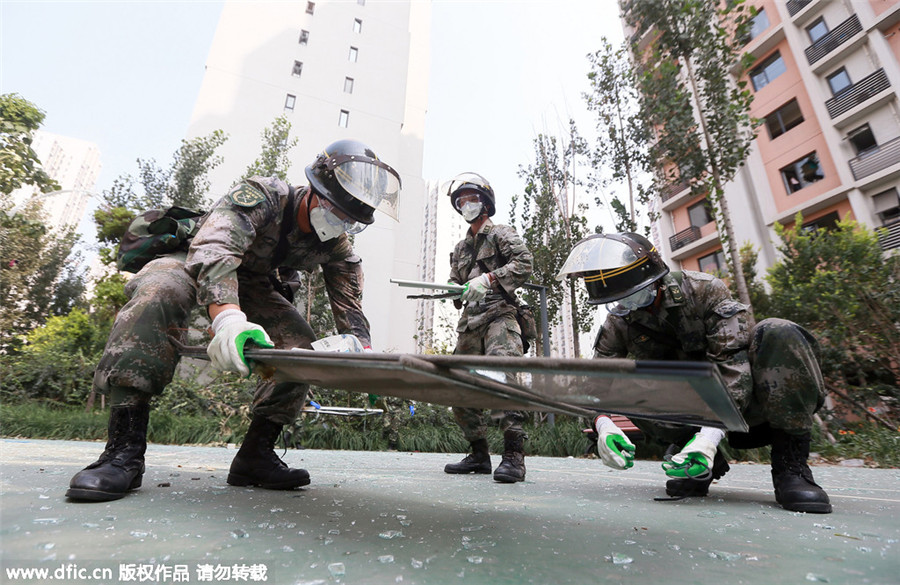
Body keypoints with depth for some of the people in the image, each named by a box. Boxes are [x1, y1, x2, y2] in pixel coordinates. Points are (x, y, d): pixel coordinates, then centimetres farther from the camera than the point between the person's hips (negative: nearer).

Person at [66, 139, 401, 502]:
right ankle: (124, 451, -33)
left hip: (252, 285, 4)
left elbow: (351, 311, -15)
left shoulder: (337, 248, -13)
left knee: (304, 347, -17)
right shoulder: (264, 196, -29)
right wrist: (228, 319, -62)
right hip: (193, 264, -4)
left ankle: (255, 456, -8)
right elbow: (214, 249, -44)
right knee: (157, 295, -37)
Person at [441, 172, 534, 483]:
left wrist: (489, 278, -19)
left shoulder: (501, 234, 6)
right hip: (470, 322, 7)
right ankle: (479, 454, 16)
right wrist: (454, 290, 2)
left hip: (499, 315, -7)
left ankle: (514, 454, -22)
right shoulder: (460, 248, 27)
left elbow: (524, 262, -10)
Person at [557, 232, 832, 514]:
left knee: (778, 334, -28)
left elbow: (732, 362, -26)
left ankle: (790, 465, -23)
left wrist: (710, 435, -38)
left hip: (737, 400, -2)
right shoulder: (618, 324, -7)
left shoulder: (704, 290, -17)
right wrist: (603, 425, -33)